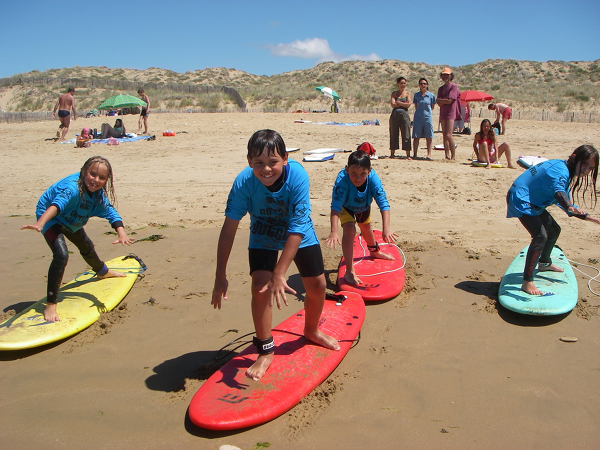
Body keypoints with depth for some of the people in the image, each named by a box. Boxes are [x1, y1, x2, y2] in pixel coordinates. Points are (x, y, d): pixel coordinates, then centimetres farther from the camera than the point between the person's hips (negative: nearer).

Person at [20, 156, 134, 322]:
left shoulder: (99, 194, -16)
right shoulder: (72, 187, -40)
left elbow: (110, 212, -19)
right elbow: (58, 203, -57)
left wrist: (121, 233, -38)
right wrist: (40, 223, -76)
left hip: (71, 221, 8)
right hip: (49, 216, -8)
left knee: (87, 246, 29)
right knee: (61, 255, -28)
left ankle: (103, 272, 61)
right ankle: (50, 305, -21)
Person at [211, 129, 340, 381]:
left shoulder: (297, 176, -35)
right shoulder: (244, 182, -31)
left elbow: (296, 230, -35)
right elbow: (229, 228, -26)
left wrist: (279, 274, -38)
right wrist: (220, 276, -27)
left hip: (299, 235, 0)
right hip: (263, 238, 0)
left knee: (317, 285, 3)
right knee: (260, 286, -18)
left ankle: (311, 331, 35)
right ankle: (266, 350, 1)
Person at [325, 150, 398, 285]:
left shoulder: (372, 178, -40)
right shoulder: (342, 180, -46)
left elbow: (383, 203, -44)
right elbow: (335, 206, -52)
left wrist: (386, 228, -56)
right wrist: (334, 231, -64)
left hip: (363, 205, 3)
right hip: (346, 206, -3)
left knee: (366, 227, 29)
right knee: (349, 229, -28)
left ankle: (375, 251, 62)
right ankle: (349, 272, -18)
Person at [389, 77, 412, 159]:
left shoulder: (407, 93, 9)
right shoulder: (394, 93, 11)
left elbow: (408, 105, -4)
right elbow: (393, 105, -3)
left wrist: (398, 102, -3)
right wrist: (403, 104, -4)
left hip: (404, 114, -1)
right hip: (395, 114, 1)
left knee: (406, 135, -4)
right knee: (393, 134, 4)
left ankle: (408, 155, -3)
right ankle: (392, 153, 12)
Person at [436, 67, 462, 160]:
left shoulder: (454, 86, -3)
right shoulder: (441, 88, 17)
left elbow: (449, 101, -12)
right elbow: (439, 103, 6)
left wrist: (441, 100, 2)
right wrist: (445, 99, -8)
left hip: (451, 112, -7)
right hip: (443, 113, 7)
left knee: (448, 135, -15)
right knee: (444, 135, 3)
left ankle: (453, 156, -8)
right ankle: (447, 156, 5)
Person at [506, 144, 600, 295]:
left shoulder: (563, 170, 9)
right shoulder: (560, 171, -23)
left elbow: (565, 201, 19)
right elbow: (558, 190, -46)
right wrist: (570, 208, -65)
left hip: (533, 201, 12)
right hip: (521, 199, -11)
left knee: (554, 230, 25)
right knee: (540, 236, -25)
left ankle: (544, 263, 50)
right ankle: (527, 282, -24)